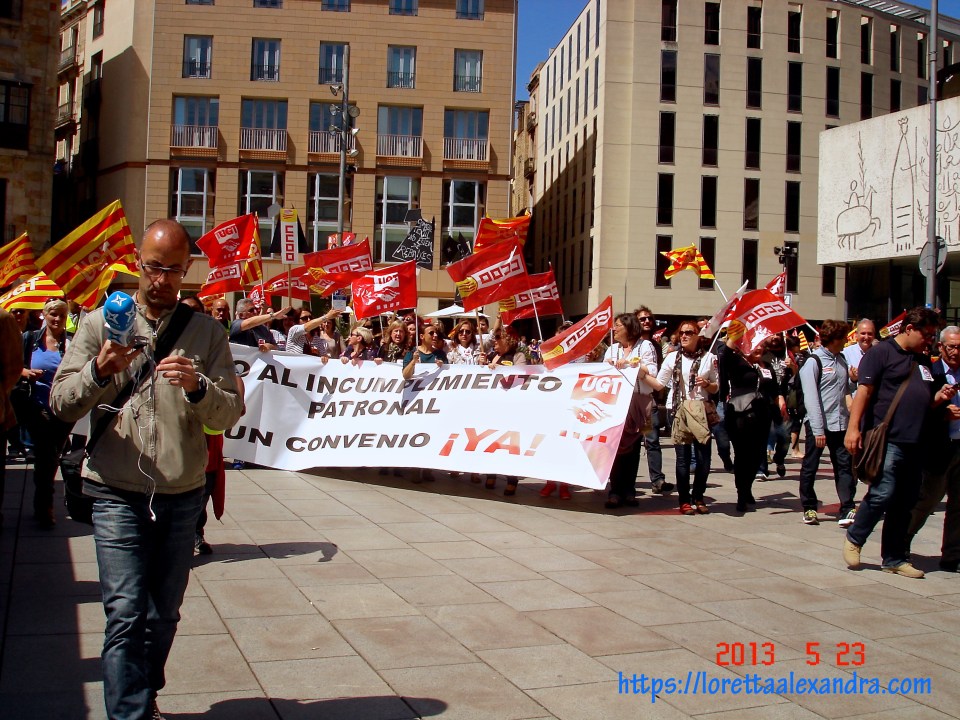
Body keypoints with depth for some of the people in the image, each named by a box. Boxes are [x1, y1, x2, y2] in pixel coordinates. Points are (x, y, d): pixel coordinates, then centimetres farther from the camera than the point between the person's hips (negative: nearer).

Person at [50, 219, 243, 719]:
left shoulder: (206, 332, 5)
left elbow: (229, 415, -1)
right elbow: (61, 405, -1)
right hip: (117, 494, -2)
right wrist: (99, 371, -19)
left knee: (164, 614, 14)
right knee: (126, 613, -8)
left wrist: (198, 387, -21)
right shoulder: (101, 322, 4)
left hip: (182, 496, 2)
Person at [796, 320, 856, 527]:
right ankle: (809, 509, 18)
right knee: (810, 467, 6)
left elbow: (845, 389, 17)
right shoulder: (813, 361, -9)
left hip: (839, 424, 6)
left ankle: (847, 511, 0)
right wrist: (818, 429, -17)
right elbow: (811, 397, -13)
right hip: (818, 424, -6)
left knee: (844, 466, 0)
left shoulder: (841, 360, 11)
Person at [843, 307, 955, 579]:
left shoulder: (923, 361, 21)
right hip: (887, 440, -7)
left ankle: (894, 558, 17)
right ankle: (854, 539, 8)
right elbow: (864, 391, -11)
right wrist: (853, 427, -20)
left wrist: (940, 396, 6)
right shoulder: (881, 352, -3)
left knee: (905, 504, 9)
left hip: (914, 443, 8)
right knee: (882, 494, -14)